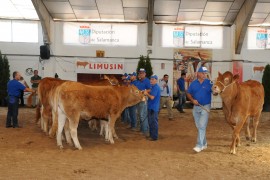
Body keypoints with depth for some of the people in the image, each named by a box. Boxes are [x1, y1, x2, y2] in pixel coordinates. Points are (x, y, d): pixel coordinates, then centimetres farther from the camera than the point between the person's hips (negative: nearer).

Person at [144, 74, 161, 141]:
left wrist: (147, 94, -7)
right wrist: (147, 93, 3)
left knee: (154, 122, -2)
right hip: (150, 107, 10)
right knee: (150, 121, 16)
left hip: (154, 107, -10)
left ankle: (154, 136, 6)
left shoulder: (156, 87, -16)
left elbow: (152, 97, -23)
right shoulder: (152, 87, 13)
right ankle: (151, 135, 27)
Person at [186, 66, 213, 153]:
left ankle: (199, 145, -8)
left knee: (202, 126, -11)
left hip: (205, 107, -4)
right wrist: (192, 100, -6)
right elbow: (188, 93, 10)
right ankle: (204, 143, 30)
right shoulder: (193, 83, 4)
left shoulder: (209, 83, -5)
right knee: (198, 126, 13)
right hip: (196, 107, 4)